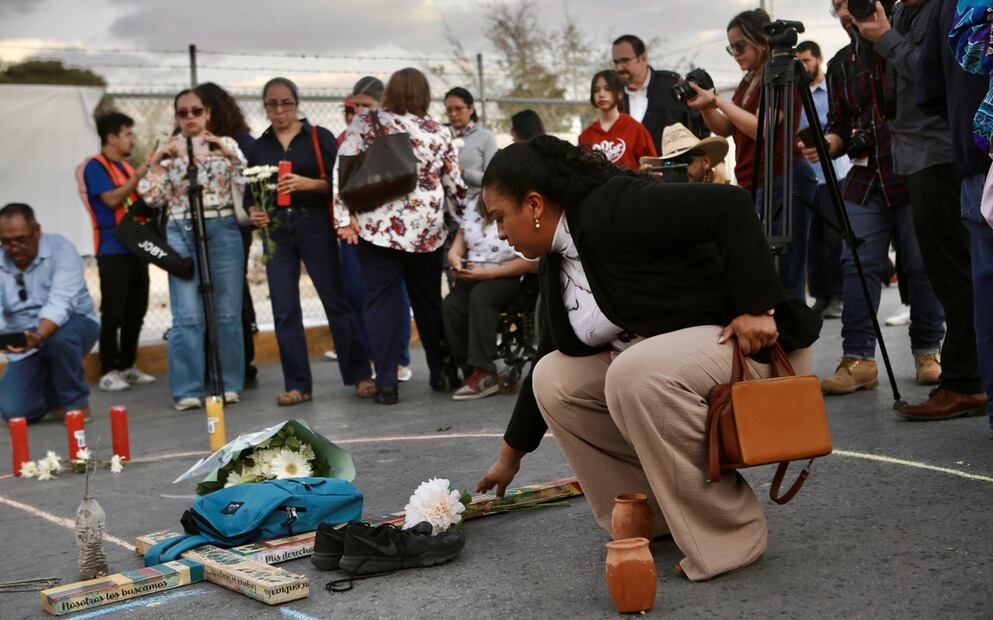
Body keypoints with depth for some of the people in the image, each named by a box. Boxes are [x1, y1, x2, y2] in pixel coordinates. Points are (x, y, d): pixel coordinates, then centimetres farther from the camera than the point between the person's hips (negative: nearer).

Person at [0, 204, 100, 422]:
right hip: (25, 346, 4)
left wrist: (38, 337, -49)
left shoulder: (60, 249, -17)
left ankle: (76, 401, -13)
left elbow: (60, 303, -30)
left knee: (59, 336, -39)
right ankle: (57, 394, 22)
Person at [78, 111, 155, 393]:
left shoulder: (126, 167, 17)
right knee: (113, 313, -6)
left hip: (135, 249, 8)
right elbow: (112, 199, -17)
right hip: (113, 251, -8)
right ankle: (108, 371, -1)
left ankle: (128, 367, 18)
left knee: (136, 311, 9)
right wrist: (138, 177, -14)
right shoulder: (95, 166, -5)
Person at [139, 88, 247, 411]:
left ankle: (229, 384, 12)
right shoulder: (167, 150, 9)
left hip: (223, 229, 0)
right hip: (181, 232, 0)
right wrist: (156, 162, -5)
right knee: (188, 315, -6)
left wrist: (228, 154, -9)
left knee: (228, 311, 2)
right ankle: (187, 390, -1)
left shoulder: (225, 144, 9)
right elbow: (152, 197, 4)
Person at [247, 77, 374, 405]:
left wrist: (308, 184, -20)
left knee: (336, 301, -2)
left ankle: (360, 375, 8)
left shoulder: (319, 137, 3)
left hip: (315, 226, -3)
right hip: (276, 231, 3)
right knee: (284, 310, 2)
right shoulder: (259, 146, 13)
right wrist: (254, 212, -4)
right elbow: (250, 191, 16)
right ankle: (297, 384, 9)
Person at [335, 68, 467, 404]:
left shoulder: (365, 123, -1)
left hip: (377, 228, -2)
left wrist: (343, 217, -5)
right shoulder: (440, 134, 4)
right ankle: (441, 374, 25)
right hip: (427, 232, 2)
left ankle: (386, 384, -2)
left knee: (383, 302, 1)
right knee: (429, 303, 15)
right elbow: (455, 186, 9)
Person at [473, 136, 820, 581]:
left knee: (636, 374, -34)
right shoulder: (557, 265, 7)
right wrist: (509, 457, 21)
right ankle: (652, 515, 9)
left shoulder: (613, 210, -20)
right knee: (552, 380, -1)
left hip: (753, 342, -9)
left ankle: (730, 537, -17)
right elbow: (548, 364, 16)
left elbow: (731, 205, -28)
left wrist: (758, 307, -28)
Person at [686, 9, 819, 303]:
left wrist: (717, 101, -15)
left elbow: (761, 128, -18)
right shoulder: (748, 81, 17)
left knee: (784, 275, -11)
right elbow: (725, 129, 18)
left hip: (782, 181, -9)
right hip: (756, 185, 9)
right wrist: (705, 108, 0)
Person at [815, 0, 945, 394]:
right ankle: (857, 359, -3)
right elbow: (840, 124, 13)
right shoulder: (840, 64, 16)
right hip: (865, 179, 4)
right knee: (857, 263, -5)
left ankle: (927, 353, 15)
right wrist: (829, 143, -7)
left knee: (921, 266, 2)